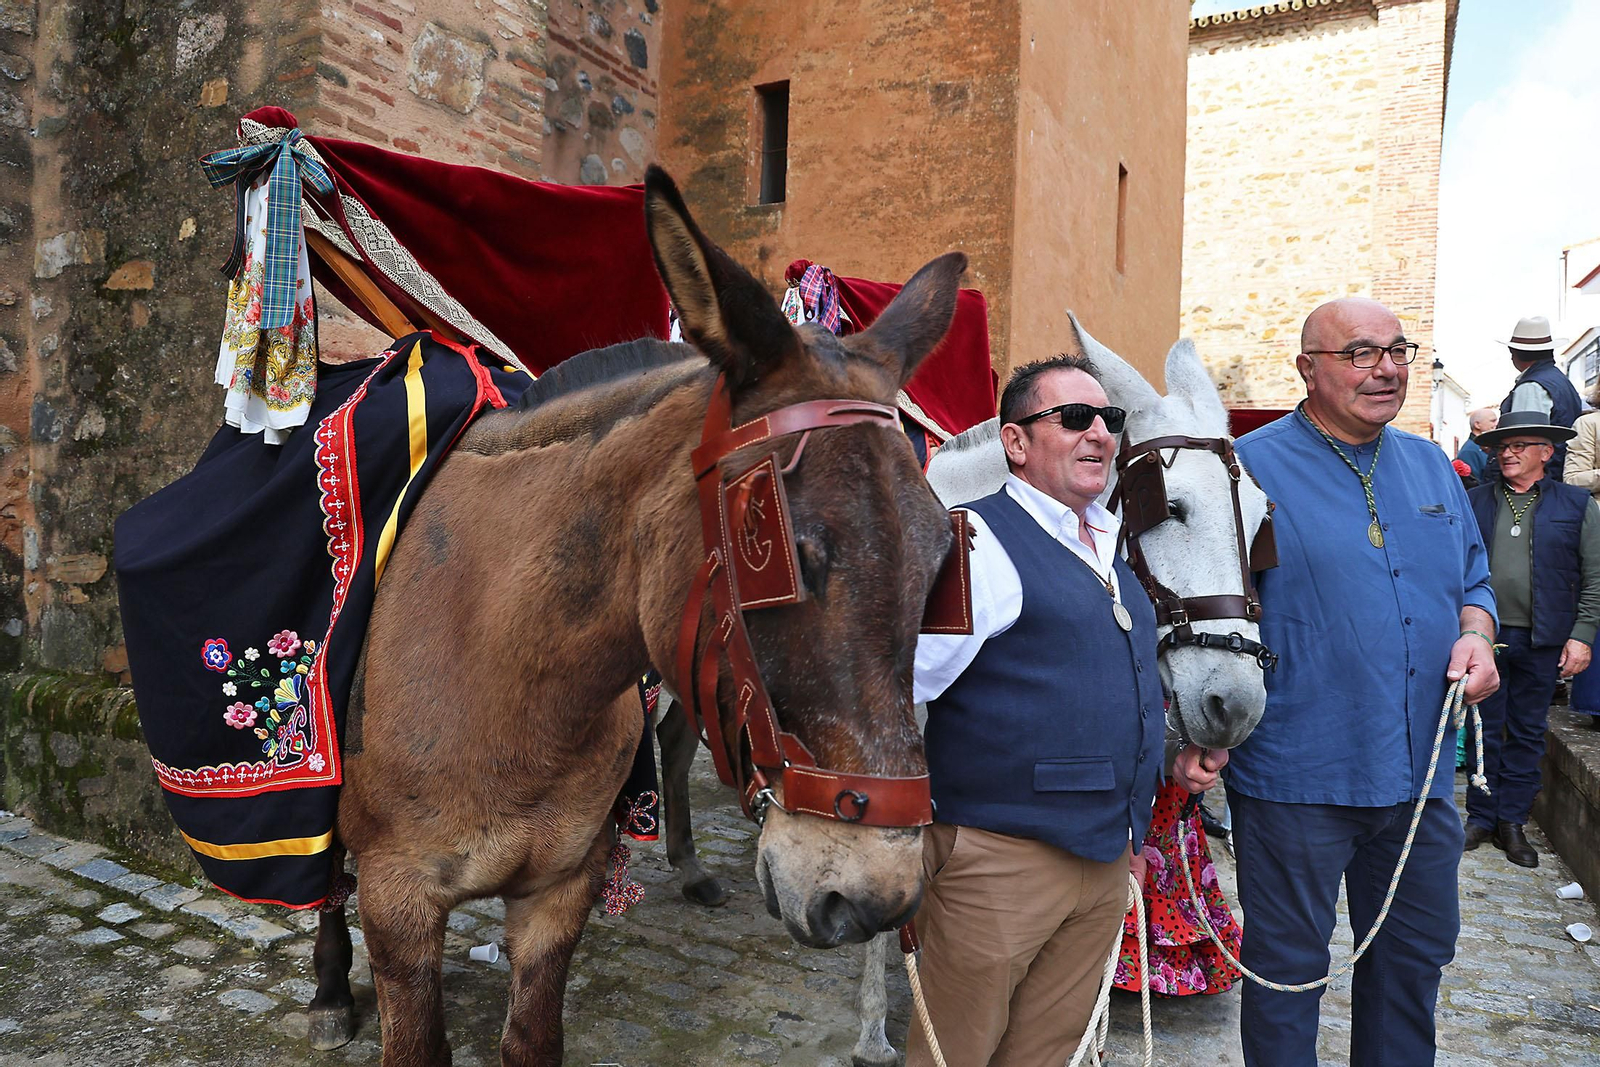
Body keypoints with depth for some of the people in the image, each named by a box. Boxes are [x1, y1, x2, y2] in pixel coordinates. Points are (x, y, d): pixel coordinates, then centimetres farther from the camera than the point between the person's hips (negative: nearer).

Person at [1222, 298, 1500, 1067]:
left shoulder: (1432, 467, 10)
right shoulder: (1250, 467, -9)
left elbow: (1473, 580, 21)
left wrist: (1476, 635, -1)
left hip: (1420, 774, 6)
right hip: (1296, 774, -6)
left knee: (1418, 954, 21)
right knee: (1287, 968, 9)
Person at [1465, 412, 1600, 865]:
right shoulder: (1474, 501, 6)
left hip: (1542, 641, 0)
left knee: (1527, 733, 9)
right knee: (1484, 731, 7)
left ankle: (1512, 821, 20)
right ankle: (1481, 818, 19)